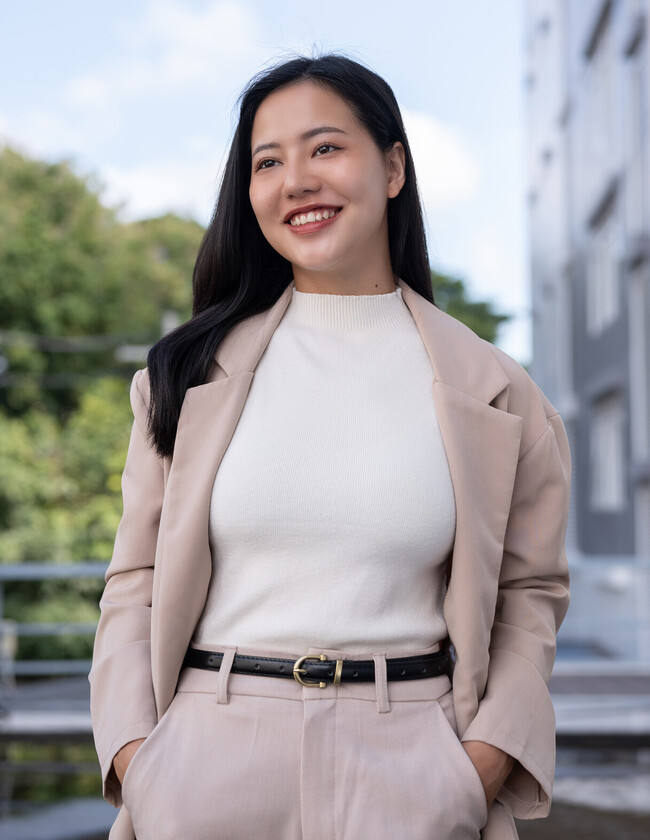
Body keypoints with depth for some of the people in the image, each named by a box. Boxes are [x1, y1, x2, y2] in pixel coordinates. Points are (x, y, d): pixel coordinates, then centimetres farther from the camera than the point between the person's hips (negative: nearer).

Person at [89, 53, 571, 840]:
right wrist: (136, 760, -9)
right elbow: (135, 584, 5)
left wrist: (483, 767, -8)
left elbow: (527, 594, 6)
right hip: (211, 753, 1)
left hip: (407, 770, 0)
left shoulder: (492, 391, 3)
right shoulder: (191, 374, 4)